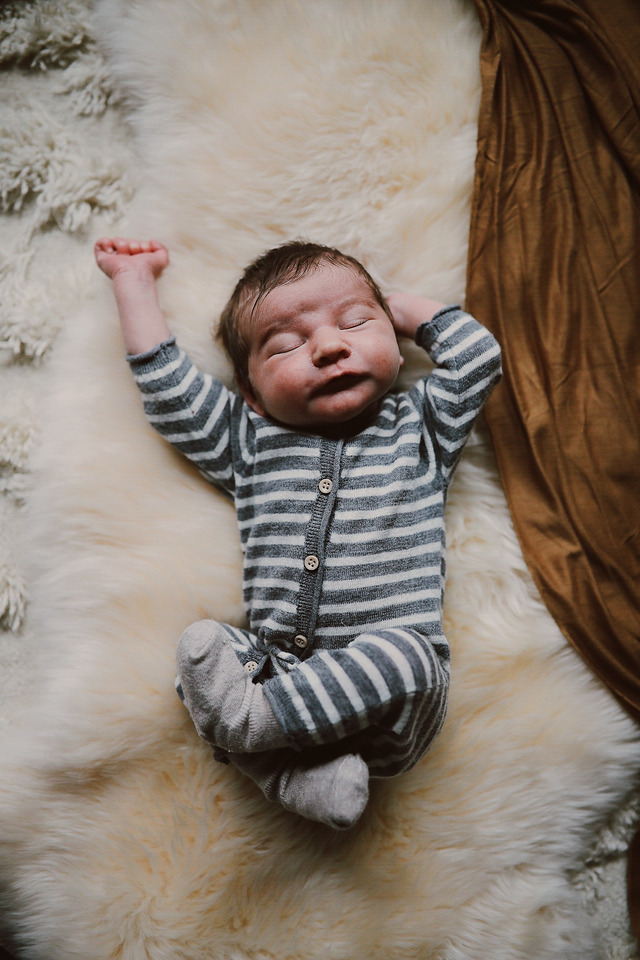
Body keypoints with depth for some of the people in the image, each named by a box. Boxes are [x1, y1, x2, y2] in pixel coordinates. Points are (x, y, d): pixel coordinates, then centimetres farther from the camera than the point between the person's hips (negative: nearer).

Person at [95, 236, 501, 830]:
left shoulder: (418, 427, 13)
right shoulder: (249, 441, 14)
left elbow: (480, 356, 6)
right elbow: (168, 386, 15)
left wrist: (405, 308, 16)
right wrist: (135, 280, 23)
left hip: (386, 687, -2)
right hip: (275, 663, 3)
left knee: (403, 656, -33)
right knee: (200, 644, -21)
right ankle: (302, 777, -28)